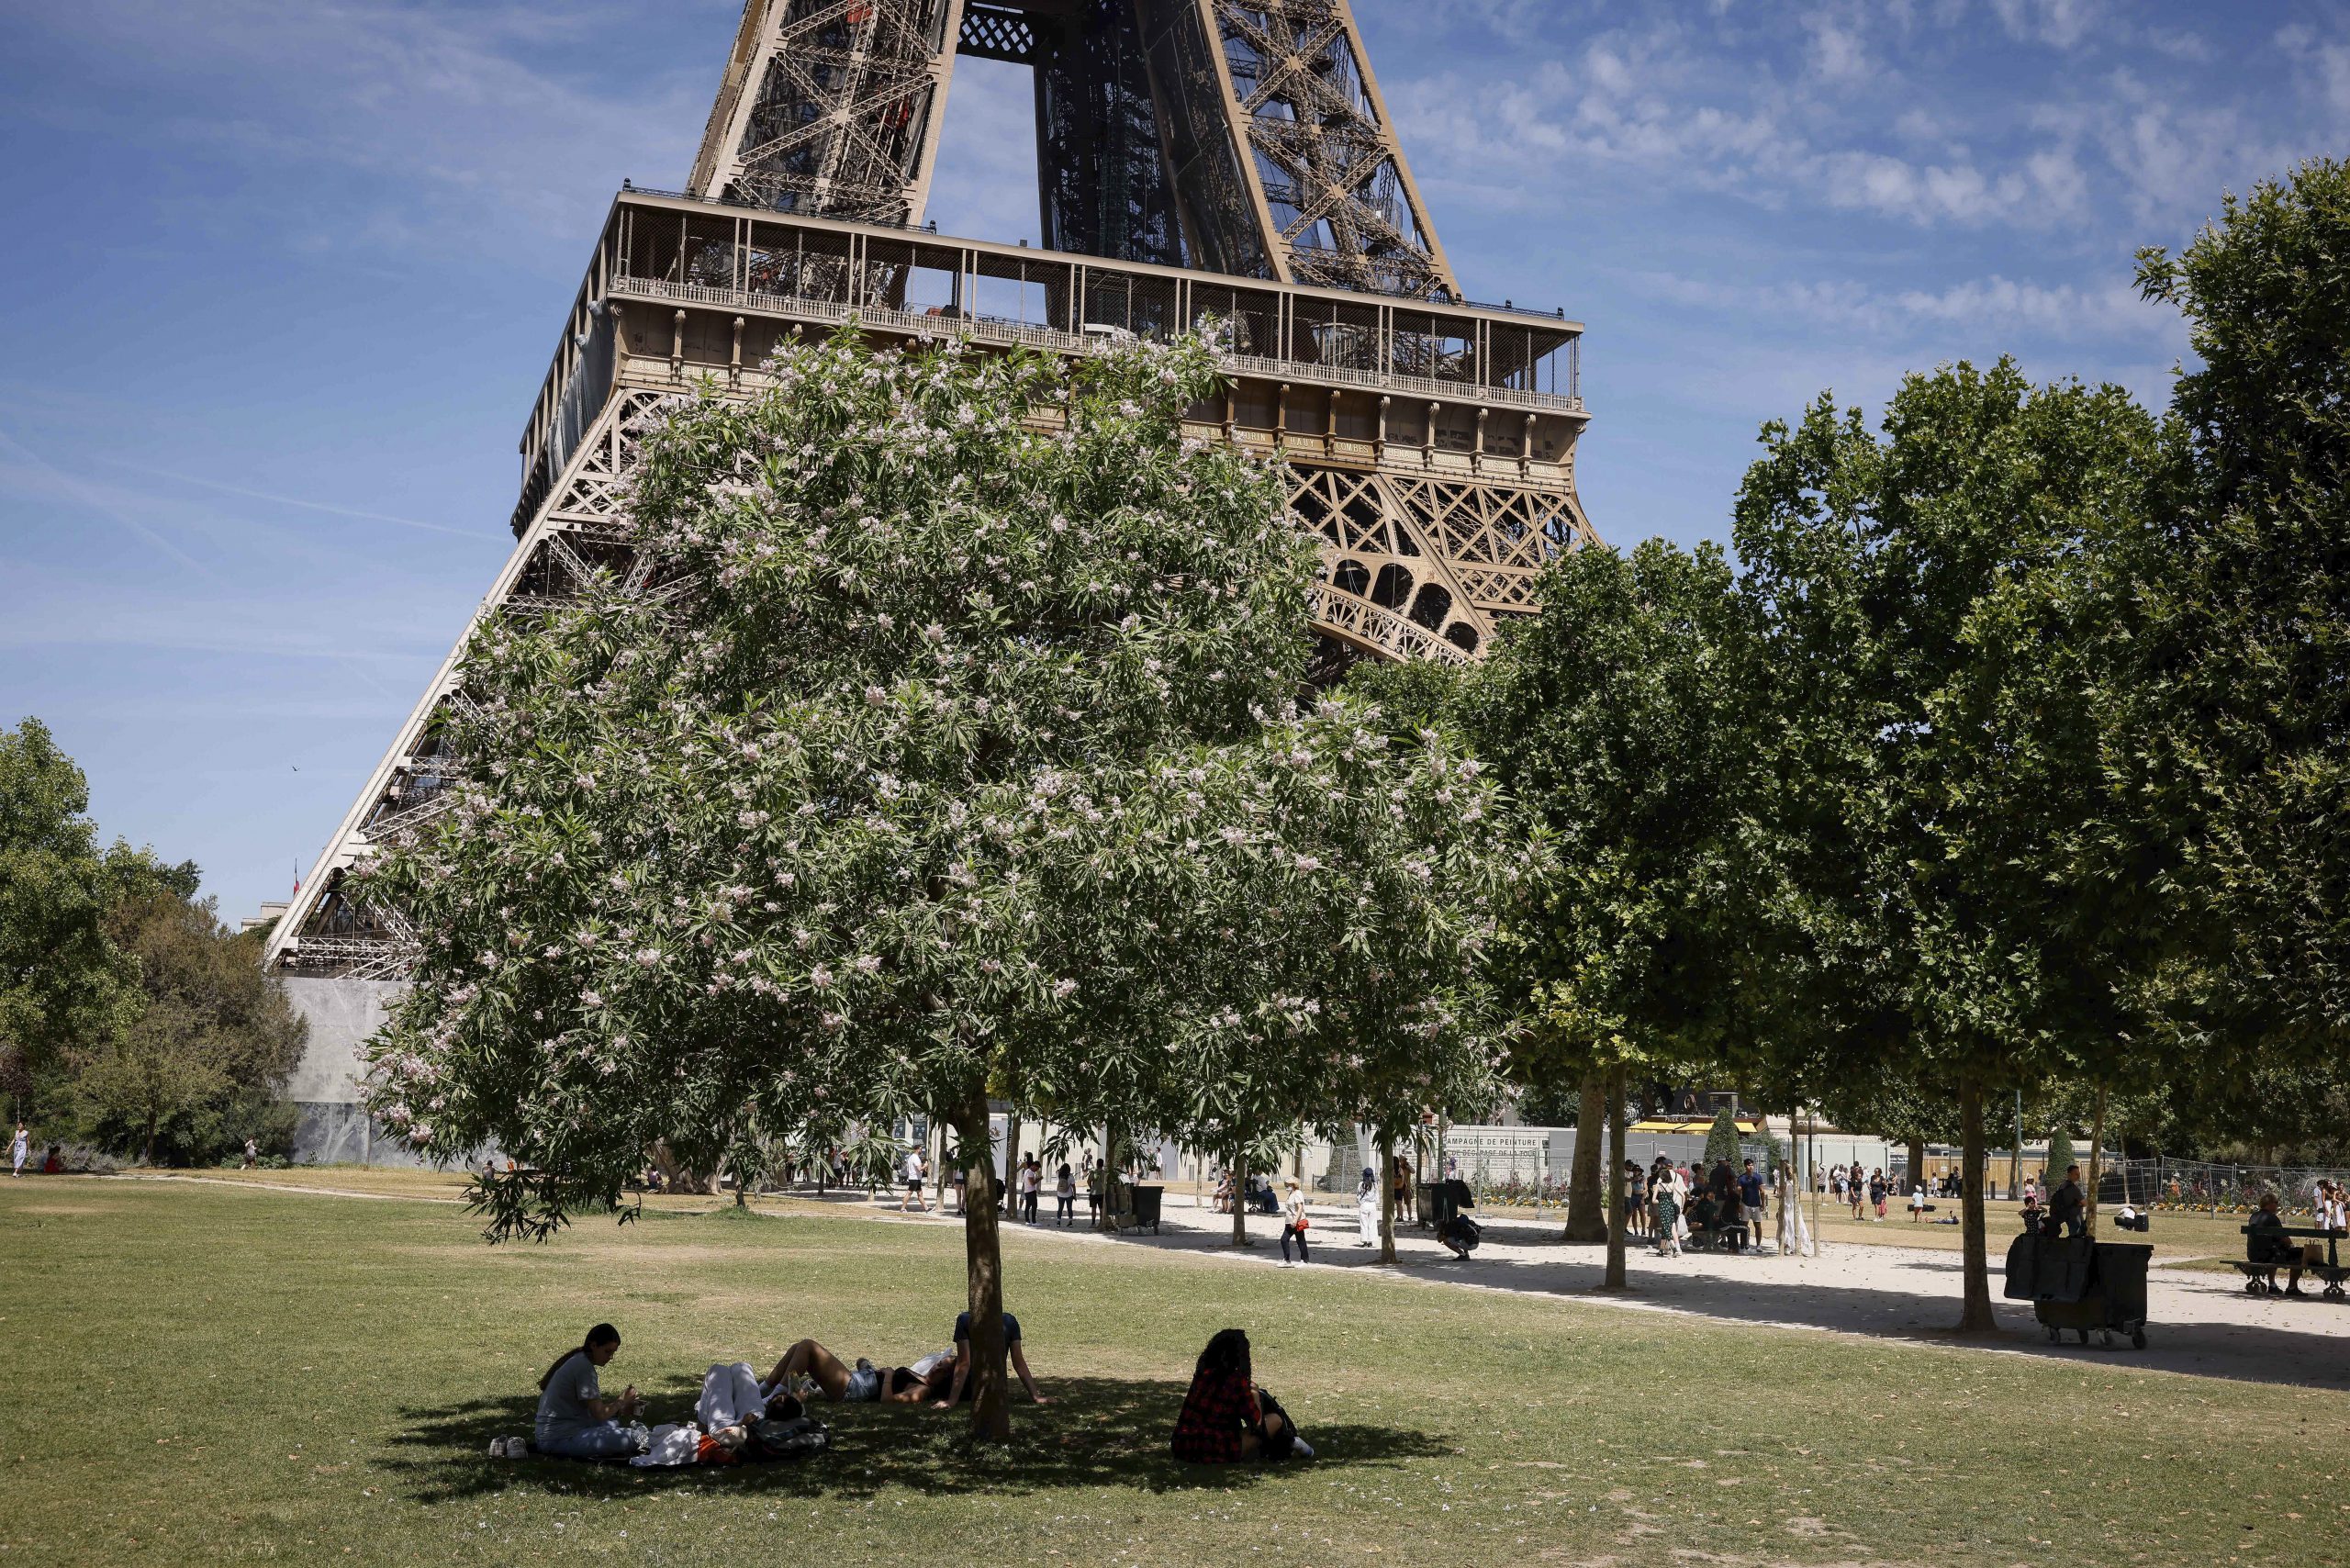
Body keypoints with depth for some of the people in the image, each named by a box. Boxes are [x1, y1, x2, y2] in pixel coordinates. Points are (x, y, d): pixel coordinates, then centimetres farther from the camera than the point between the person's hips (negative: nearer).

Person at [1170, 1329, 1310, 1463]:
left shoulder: (1202, 1372, 3)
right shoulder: (1236, 1381, -15)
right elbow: (1256, 1421, -5)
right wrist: (1254, 1392, 10)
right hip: (1218, 1453, -7)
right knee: (1276, 1420, 6)